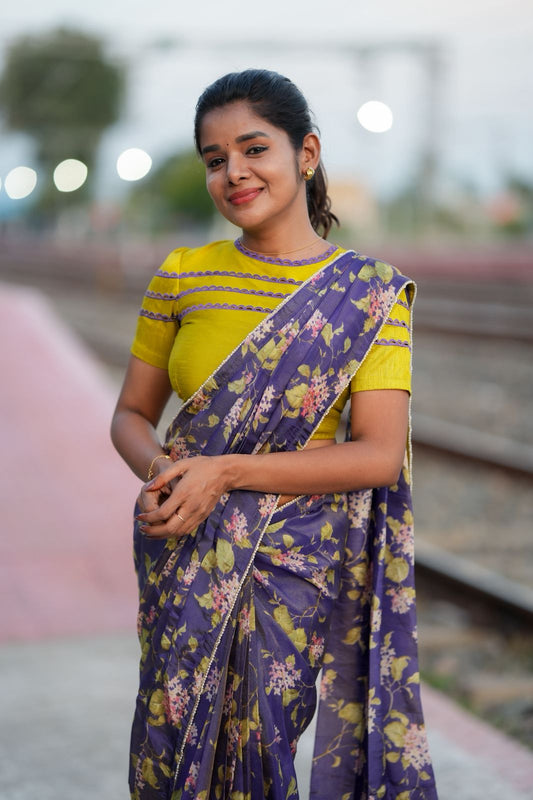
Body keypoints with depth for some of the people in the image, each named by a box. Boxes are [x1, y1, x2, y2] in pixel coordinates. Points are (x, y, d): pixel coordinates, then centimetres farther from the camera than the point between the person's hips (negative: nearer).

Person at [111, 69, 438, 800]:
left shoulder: (371, 294, -7)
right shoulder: (182, 277, 2)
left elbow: (381, 456, -12)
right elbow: (132, 415, 10)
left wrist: (226, 472, -19)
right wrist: (160, 472, -14)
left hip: (300, 557, -2)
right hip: (186, 552, 3)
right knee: (175, 738, 10)